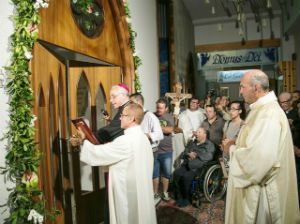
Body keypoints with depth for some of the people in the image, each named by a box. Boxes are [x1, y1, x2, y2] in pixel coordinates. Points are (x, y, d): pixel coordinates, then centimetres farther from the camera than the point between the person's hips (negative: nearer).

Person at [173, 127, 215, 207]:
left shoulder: (209, 144, 8)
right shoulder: (191, 143, 23)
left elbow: (208, 156, -10)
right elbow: (183, 154, 16)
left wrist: (196, 155, -9)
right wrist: (188, 154, -6)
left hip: (199, 167, -5)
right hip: (187, 165, 5)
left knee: (186, 176, -30)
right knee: (176, 173, -22)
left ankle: (186, 198, -9)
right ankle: (180, 195, -7)